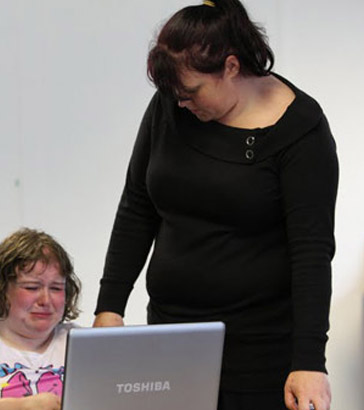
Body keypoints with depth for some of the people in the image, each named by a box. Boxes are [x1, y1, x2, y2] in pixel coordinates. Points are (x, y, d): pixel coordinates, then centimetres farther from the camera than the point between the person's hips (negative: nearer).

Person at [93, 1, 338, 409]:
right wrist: (109, 308, 2)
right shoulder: (169, 106, 2)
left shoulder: (299, 130, -12)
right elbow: (136, 211, 9)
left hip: (262, 340, -4)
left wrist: (308, 363, -24)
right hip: (171, 325, 4)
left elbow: (312, 251, -17)